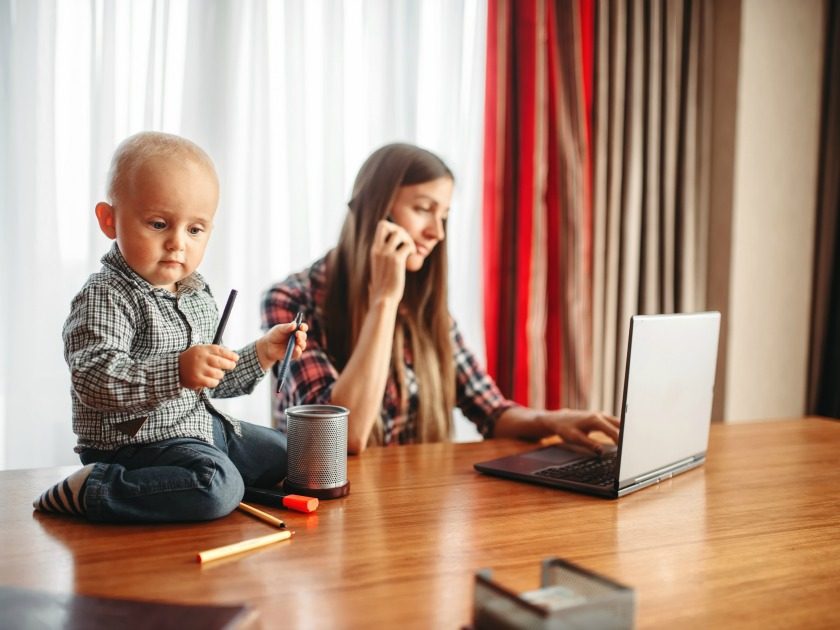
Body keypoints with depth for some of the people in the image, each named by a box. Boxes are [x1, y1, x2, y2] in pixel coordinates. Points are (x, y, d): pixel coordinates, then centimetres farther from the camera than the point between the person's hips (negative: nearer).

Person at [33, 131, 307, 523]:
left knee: (286, 455, 17)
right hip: (134, 443, -9)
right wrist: (178, 371, -41)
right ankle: (89, 489, -19)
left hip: (200, 428, 9)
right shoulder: (104, 297, -18)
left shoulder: (197, 292, 10)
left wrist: (261, 354, 8)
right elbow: (93, 380, -32)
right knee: (218, 487, -32)